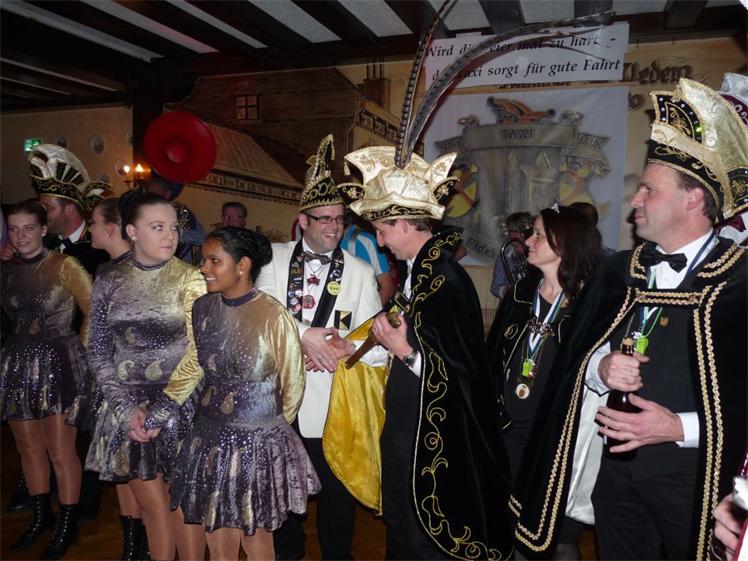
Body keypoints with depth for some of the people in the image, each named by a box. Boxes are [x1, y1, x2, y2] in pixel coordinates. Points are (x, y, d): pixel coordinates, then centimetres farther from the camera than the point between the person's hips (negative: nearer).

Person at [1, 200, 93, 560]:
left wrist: (78, 350, -4)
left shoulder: (63, 265, -7)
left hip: (58, 365, -5)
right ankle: (41, 516, 32)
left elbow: (95, 312, -6)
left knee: (60, 450, -1)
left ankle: (67, 524, 16)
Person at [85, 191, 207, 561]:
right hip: (127, 409, 2)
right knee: (152, 506, 14)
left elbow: (199, 351, -10)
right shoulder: (109, 281, 2)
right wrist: (126, 409, -7)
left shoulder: (190, 280, -6)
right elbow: (98, 351, 3)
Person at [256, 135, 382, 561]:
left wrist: (344, 348, -24)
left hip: (331, 400, -1)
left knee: (336, 489, 12)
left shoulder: (360, 272, -2)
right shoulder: (275, 258, -1)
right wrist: (305, 335, -21)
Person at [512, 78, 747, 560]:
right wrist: (600, 368, -12)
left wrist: (681, 428, -21)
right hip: (618, 466, 5)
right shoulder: (619, 272, 4)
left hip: (695, 478, -4)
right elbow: (575, 356, 7)